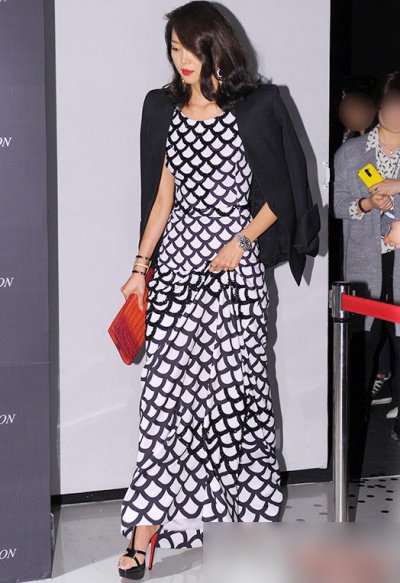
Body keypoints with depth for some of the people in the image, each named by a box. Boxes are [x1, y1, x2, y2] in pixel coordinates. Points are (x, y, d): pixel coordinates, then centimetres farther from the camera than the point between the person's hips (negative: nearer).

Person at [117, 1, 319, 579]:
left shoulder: (257, 107, -1)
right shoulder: (166, 110, 11)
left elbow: (280, 194, 1)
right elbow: (162, 196, 14)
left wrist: (242, 241, -10)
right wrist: (141, 265, 9)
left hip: (234, 265, -3)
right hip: (176, 260, 3)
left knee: (231, 384, 0)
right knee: (166, 387, -3)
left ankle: (250, 513, 15)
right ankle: (148, 530, -2)